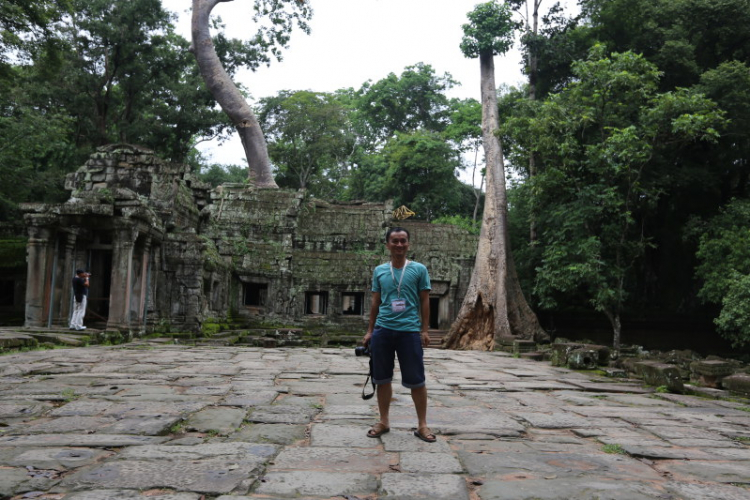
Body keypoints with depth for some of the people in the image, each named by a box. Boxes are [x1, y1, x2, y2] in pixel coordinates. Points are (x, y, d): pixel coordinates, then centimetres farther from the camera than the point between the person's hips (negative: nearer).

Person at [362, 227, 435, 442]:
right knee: (382, 378, 10)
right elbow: (375, 302, 13)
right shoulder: (379, 270, 9)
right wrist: (369, 330, 11)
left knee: (416, 380, 1)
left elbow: (425, 301, 3)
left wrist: (424, 330, -3)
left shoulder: (419, 269, 2)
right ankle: (384, 422, 23)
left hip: (410, 330, -3)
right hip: (383, 330, 3)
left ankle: (422, 425, 14)